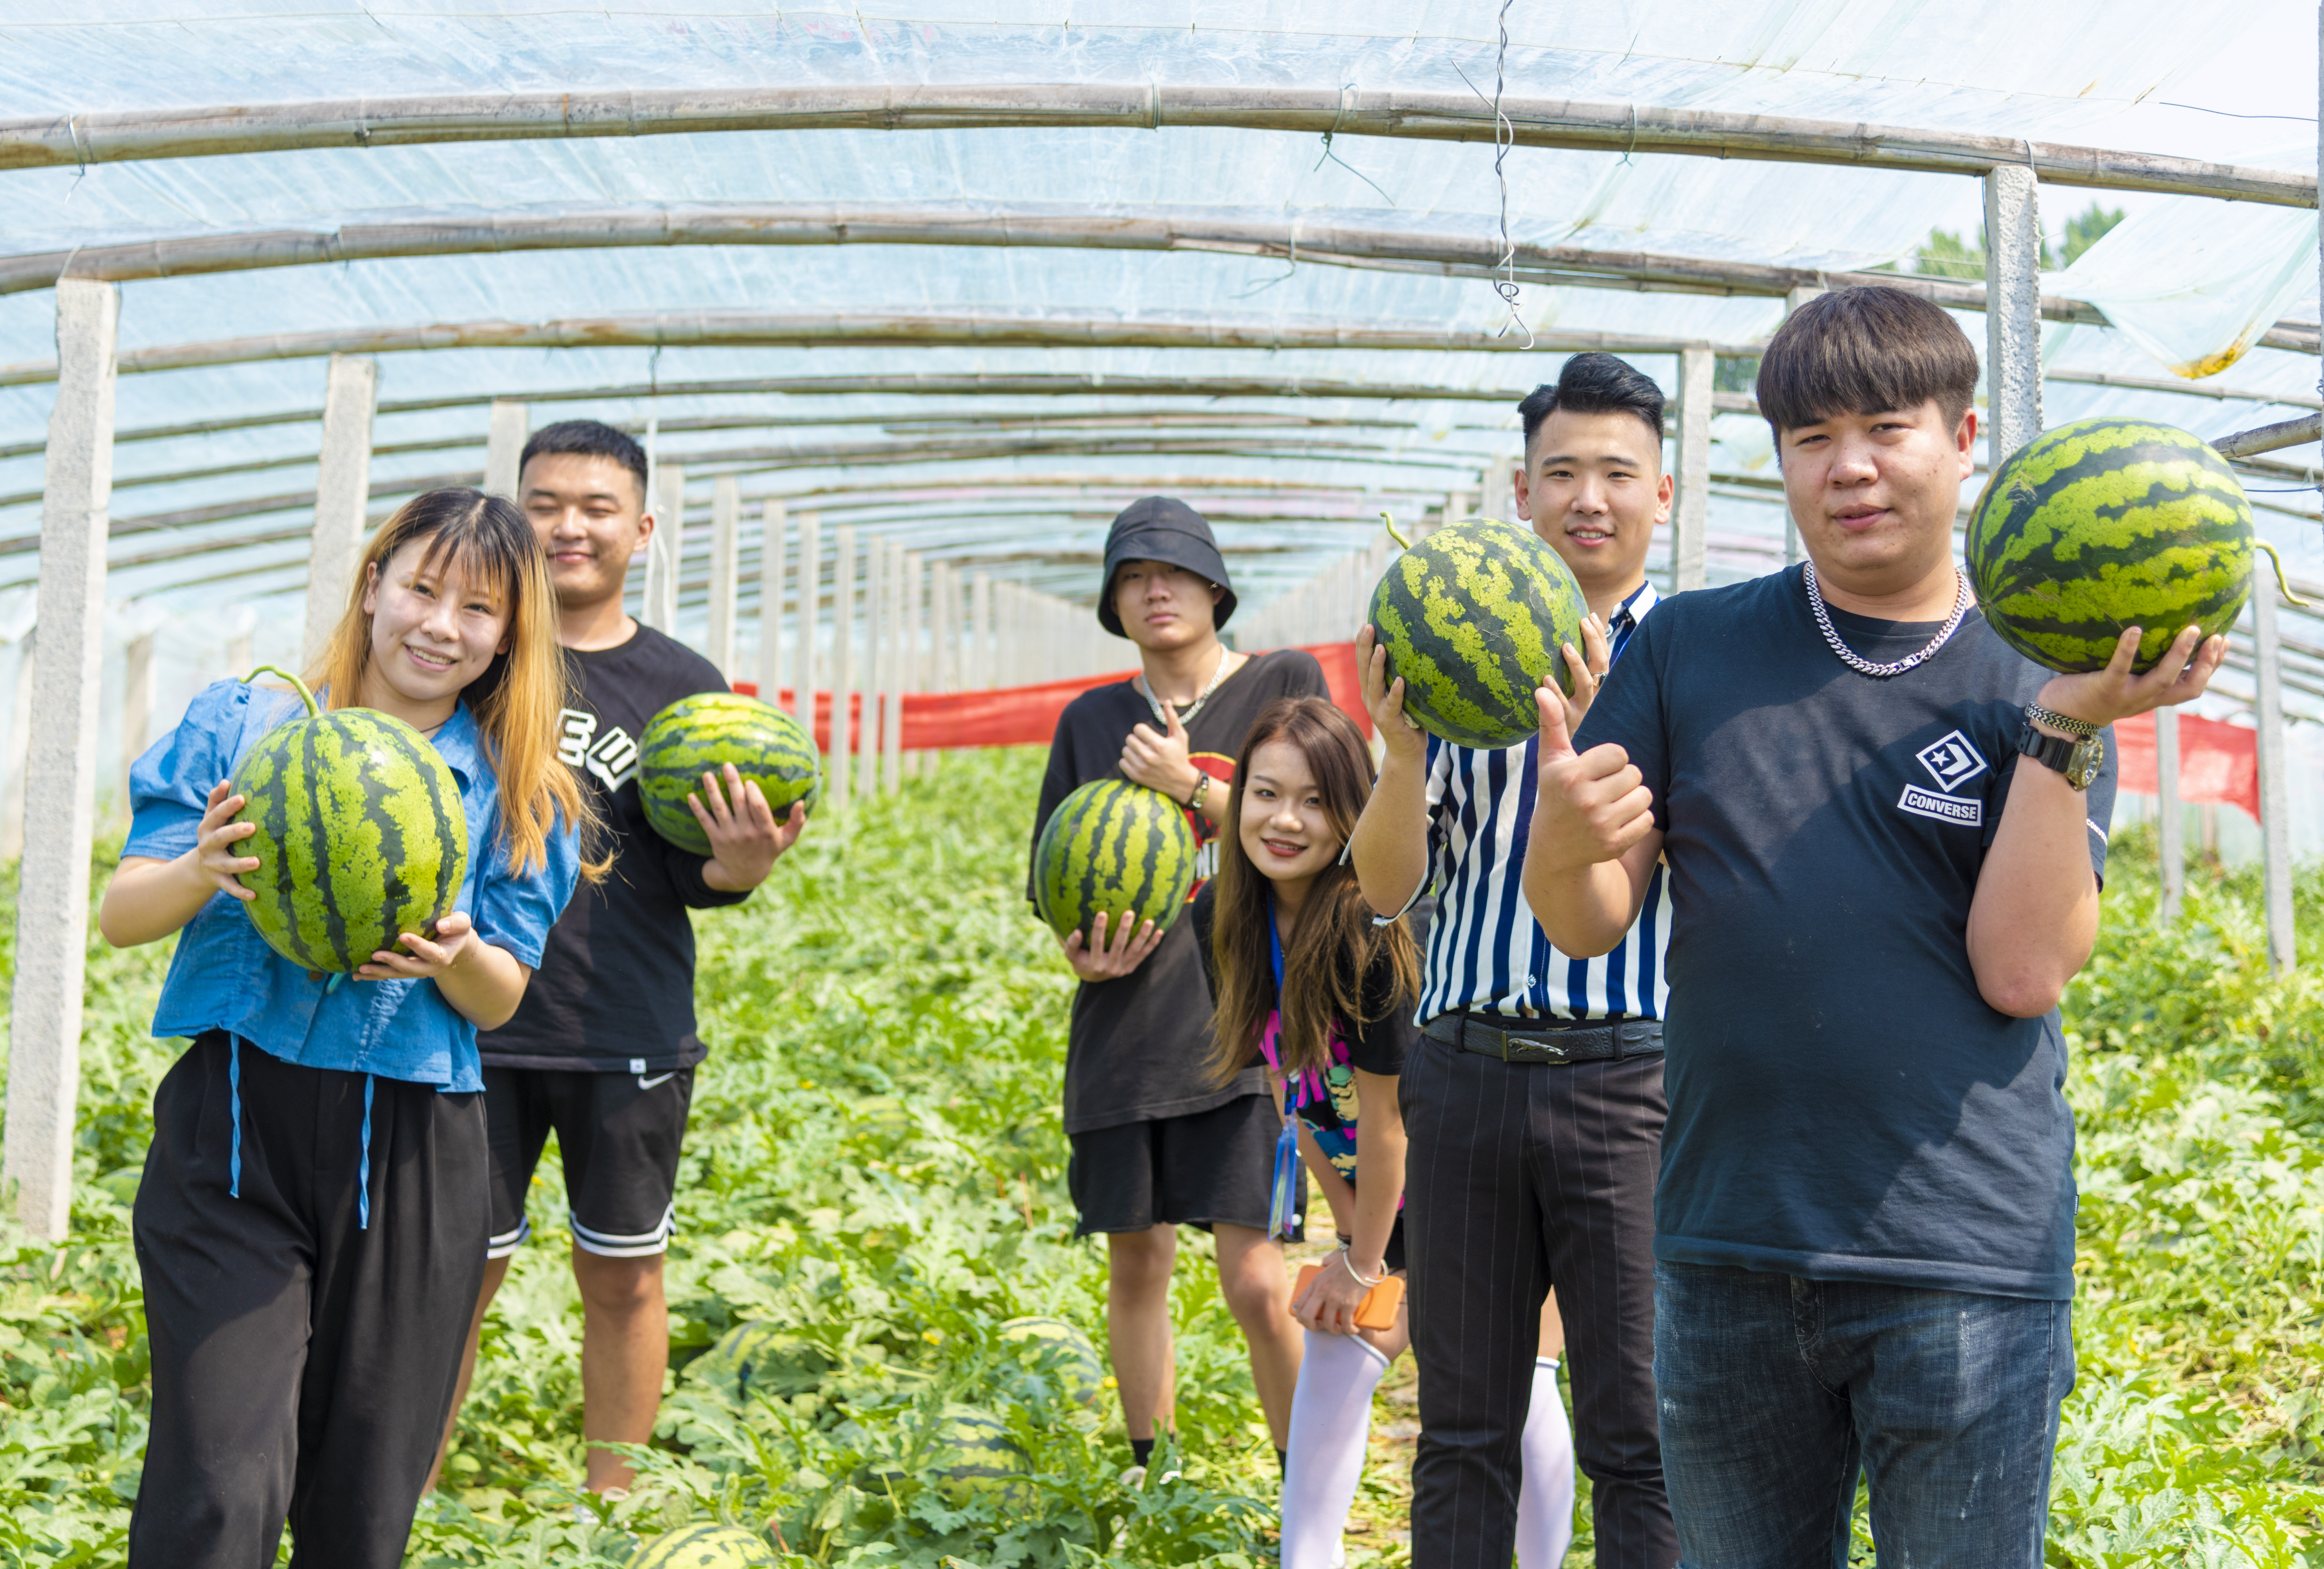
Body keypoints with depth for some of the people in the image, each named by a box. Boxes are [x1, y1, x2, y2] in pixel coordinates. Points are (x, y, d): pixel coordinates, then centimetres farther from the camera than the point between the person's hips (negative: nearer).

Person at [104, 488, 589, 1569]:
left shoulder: (515, 795, 8)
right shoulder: (242, 727, 3)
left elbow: (501, 1002, 8)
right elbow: (120, 916, 0)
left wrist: (454, 958, -16)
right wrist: (200, 873, -23)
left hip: (413, 1155, 2)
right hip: (235, 1128, -2)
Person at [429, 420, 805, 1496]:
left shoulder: (683, 687, 3)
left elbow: (694, 880, 4)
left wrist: (742, 868, -18)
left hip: (628, 1041, 1)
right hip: (474, 1021, 0)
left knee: (622, 1280, 9)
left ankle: (611, 1512, 24)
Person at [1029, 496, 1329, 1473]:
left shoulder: (1286, 685, 5)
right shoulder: (1091, 721, 13)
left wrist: (1186, 785, -11)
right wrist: (1083, 953, -3)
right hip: (1124, 1035, 4)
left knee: (1258, 1285, -10)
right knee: (1136, 1265, 10)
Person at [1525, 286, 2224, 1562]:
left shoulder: (2042, 685, 2)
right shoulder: (1689, 650, 6)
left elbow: (2024, 971, -10)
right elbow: (1588, 926, 2)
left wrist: (2067, 728, -17)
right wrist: (1562, 841, -20)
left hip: (1968, 1260, -2)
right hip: (1724, 1252, 2)